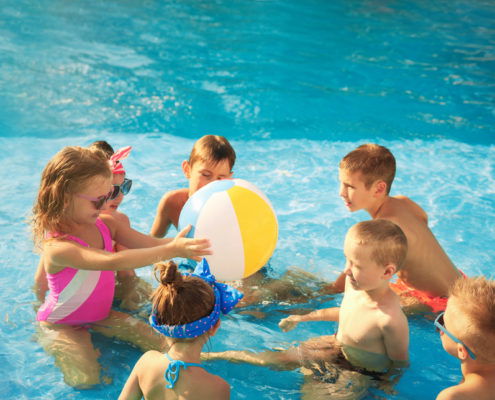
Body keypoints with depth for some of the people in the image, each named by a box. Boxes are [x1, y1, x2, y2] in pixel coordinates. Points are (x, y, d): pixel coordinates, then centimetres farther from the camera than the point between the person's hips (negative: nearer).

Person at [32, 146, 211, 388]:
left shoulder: (105, 224, -11)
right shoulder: (57, 247, -35)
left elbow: (150, 244, -15)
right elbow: (112, 262, -50)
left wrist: (185, 241, -34)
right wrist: (171, 250, -58)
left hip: (100, 314, 7)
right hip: (61, 324, -7)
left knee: (163, 345, -2)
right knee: (86, 380, -22)